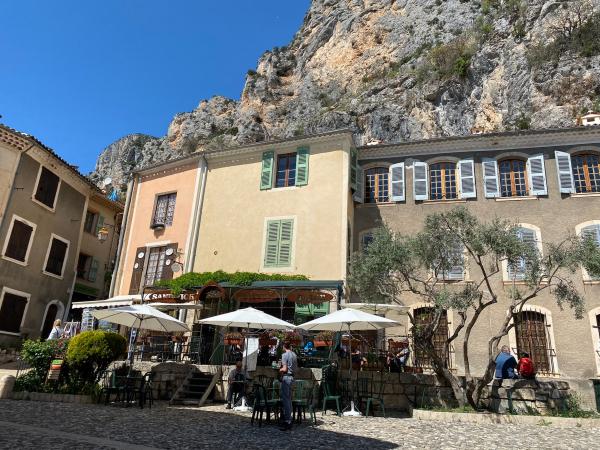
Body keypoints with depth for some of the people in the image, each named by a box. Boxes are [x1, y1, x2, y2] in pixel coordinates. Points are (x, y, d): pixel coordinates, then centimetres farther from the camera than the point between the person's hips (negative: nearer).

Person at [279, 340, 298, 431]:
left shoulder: (284, 355, -12)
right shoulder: (294, 355, 11)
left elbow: (285, 369, -16)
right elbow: (296, 368, 14)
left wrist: (280, 370, 2)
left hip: (286, 377, -8)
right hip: (292, 377, 8)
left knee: (285, 399, -5)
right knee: (289, 399, 14)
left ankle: (287, 421, -5)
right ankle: (288, 419, 21)